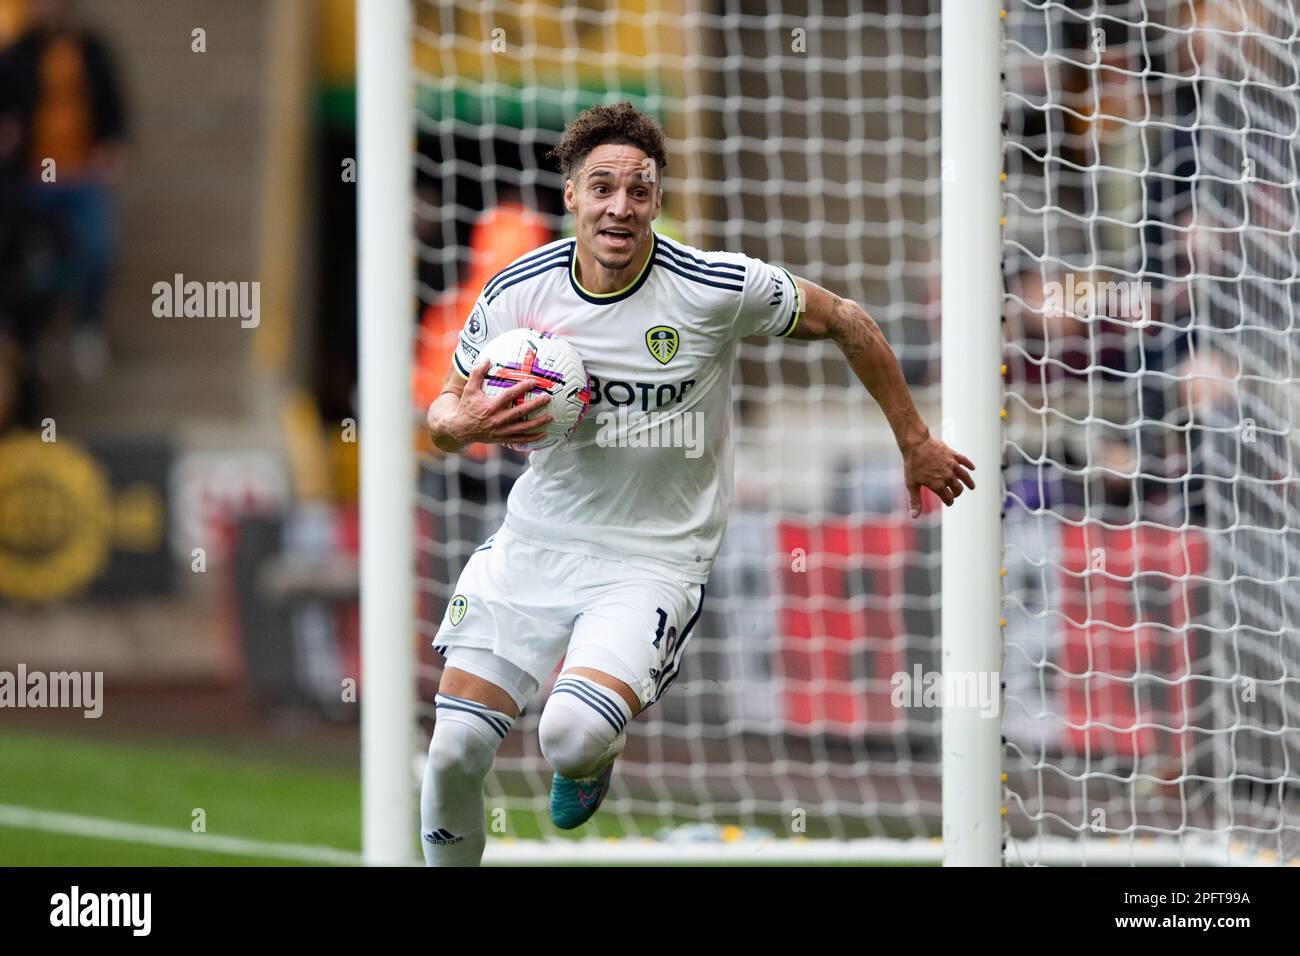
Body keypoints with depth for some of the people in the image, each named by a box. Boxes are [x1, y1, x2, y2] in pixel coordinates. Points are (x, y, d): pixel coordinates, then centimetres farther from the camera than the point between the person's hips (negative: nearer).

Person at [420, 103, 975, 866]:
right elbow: (444, 415, 7)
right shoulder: (515, 295, -7)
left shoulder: (718, 290, -15)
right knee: (453, 753, -6)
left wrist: (916, 445, 10)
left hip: (655, 558, -3)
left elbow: (846, 322, 1)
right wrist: (466, 423, -19)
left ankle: (590, 761, 13)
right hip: (534, 542, 3)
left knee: (573, 737, -26)